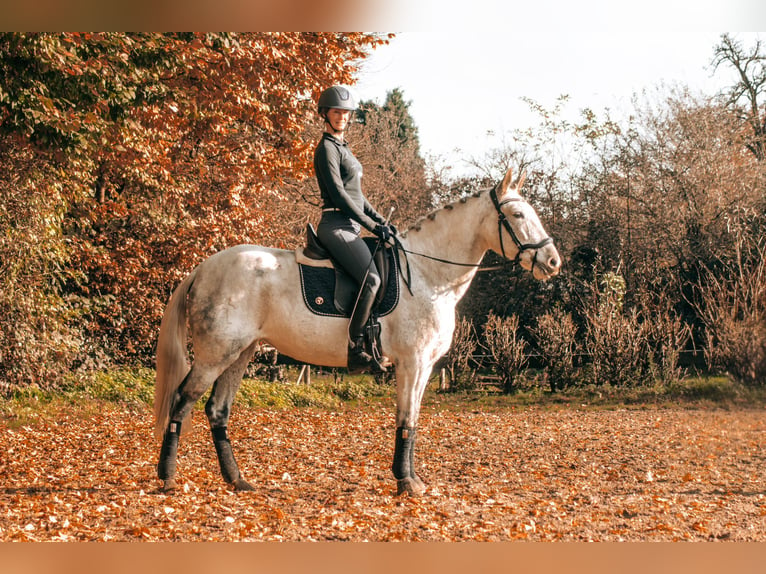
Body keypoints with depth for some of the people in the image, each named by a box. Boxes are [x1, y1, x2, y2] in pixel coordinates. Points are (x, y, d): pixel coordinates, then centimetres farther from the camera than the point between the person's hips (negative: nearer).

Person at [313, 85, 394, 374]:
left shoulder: (342, 147, 22)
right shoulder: (327, 148, -8)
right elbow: (338, 195, -16)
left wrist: (381, 220, 13)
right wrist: (372, 226, -15)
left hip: (349, 227, 10)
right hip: (337, 226, -10)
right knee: (371, 278, -26)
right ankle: (356, 349, -27)